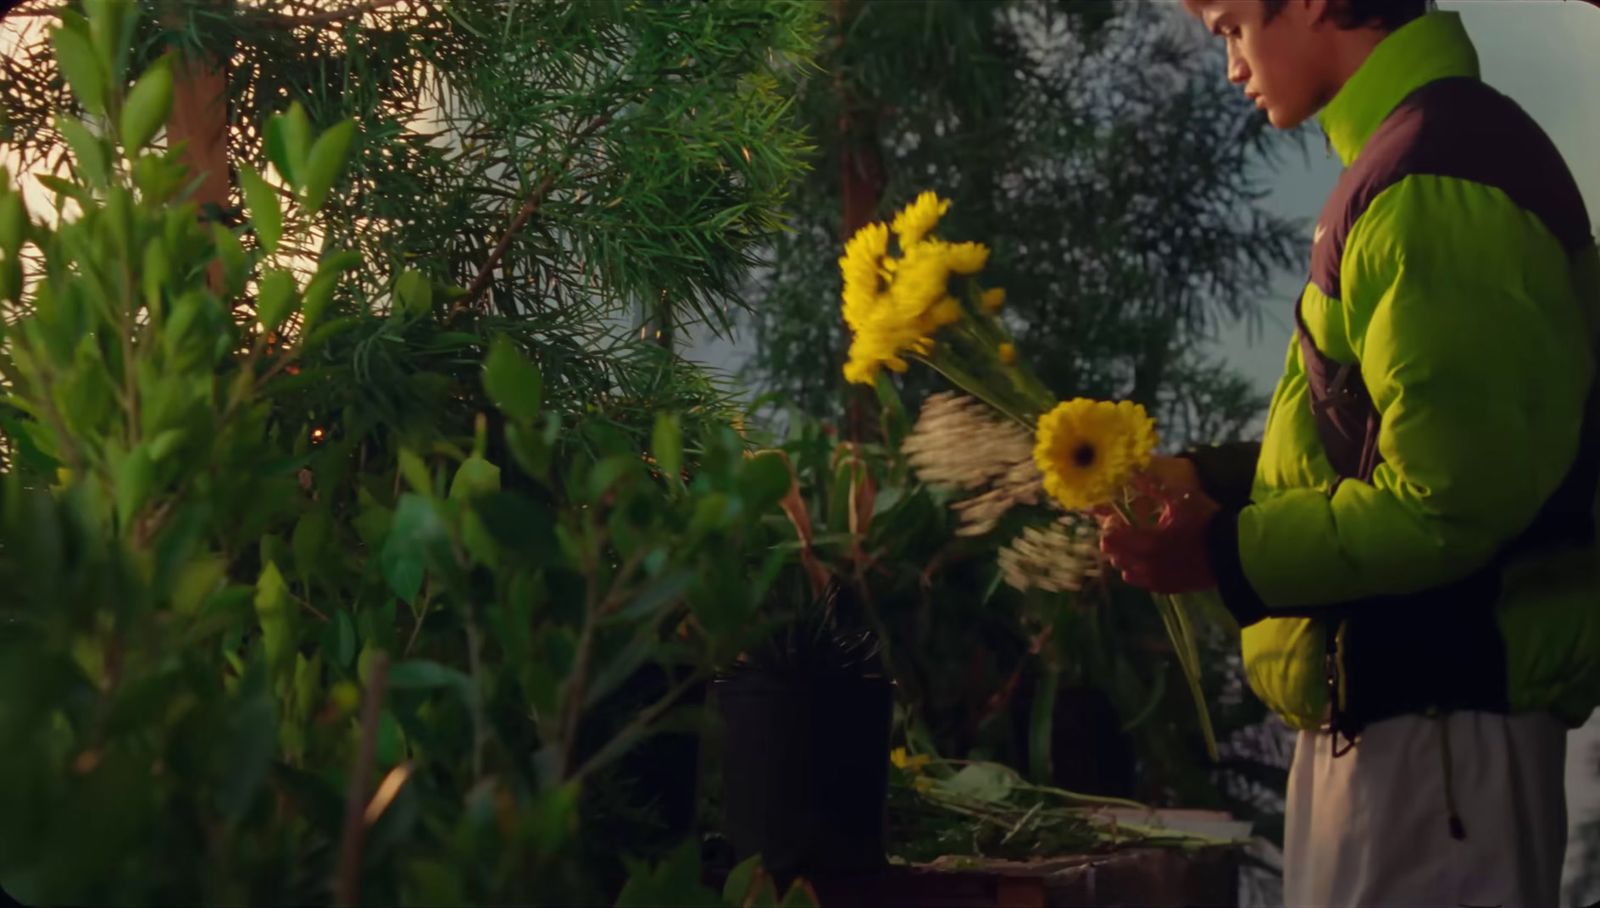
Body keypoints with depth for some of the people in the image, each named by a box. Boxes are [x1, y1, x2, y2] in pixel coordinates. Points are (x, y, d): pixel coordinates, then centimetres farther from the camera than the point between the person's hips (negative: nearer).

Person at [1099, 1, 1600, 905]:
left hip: (1437, 713, -10)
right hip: (1392, 699, 10)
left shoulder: (1434, 173, -19)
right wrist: (1210, 477, 12)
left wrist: (1226, 556, -13)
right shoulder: (1422, 152, 13)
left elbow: (1449, 498, -24)